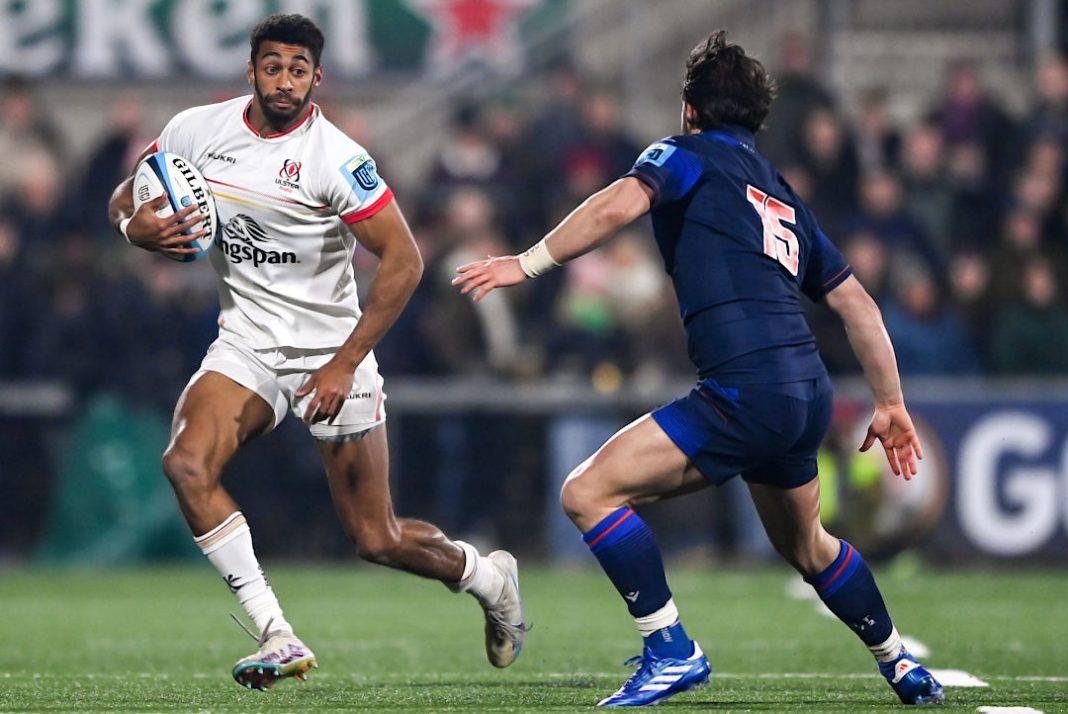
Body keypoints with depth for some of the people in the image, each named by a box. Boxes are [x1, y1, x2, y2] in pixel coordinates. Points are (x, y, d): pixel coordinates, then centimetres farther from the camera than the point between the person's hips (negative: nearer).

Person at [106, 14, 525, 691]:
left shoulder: (337, 160, -18)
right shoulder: (198, 130, -3)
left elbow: (404, 261, -19)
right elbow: (126, 197, 12)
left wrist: (345, 363, -22)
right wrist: (138, 226, -14)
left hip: (331, 350, -4)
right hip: (247, 343, 4)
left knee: (378, 540, -1)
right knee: (187, 463, -25)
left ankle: (489, 577, 32)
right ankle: (278, 638, -20)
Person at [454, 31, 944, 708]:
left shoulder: (689, 154, 6)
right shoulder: (783, 196, 27)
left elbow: (618, 206, -15)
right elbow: (857, 302, 26)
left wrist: (528, 264, -12)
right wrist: (892, 404, 30)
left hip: (747, 391, -8)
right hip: (808, 391, 8)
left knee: (589, 492, -7)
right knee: (806, 546, 31)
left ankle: (671, 651, -10)